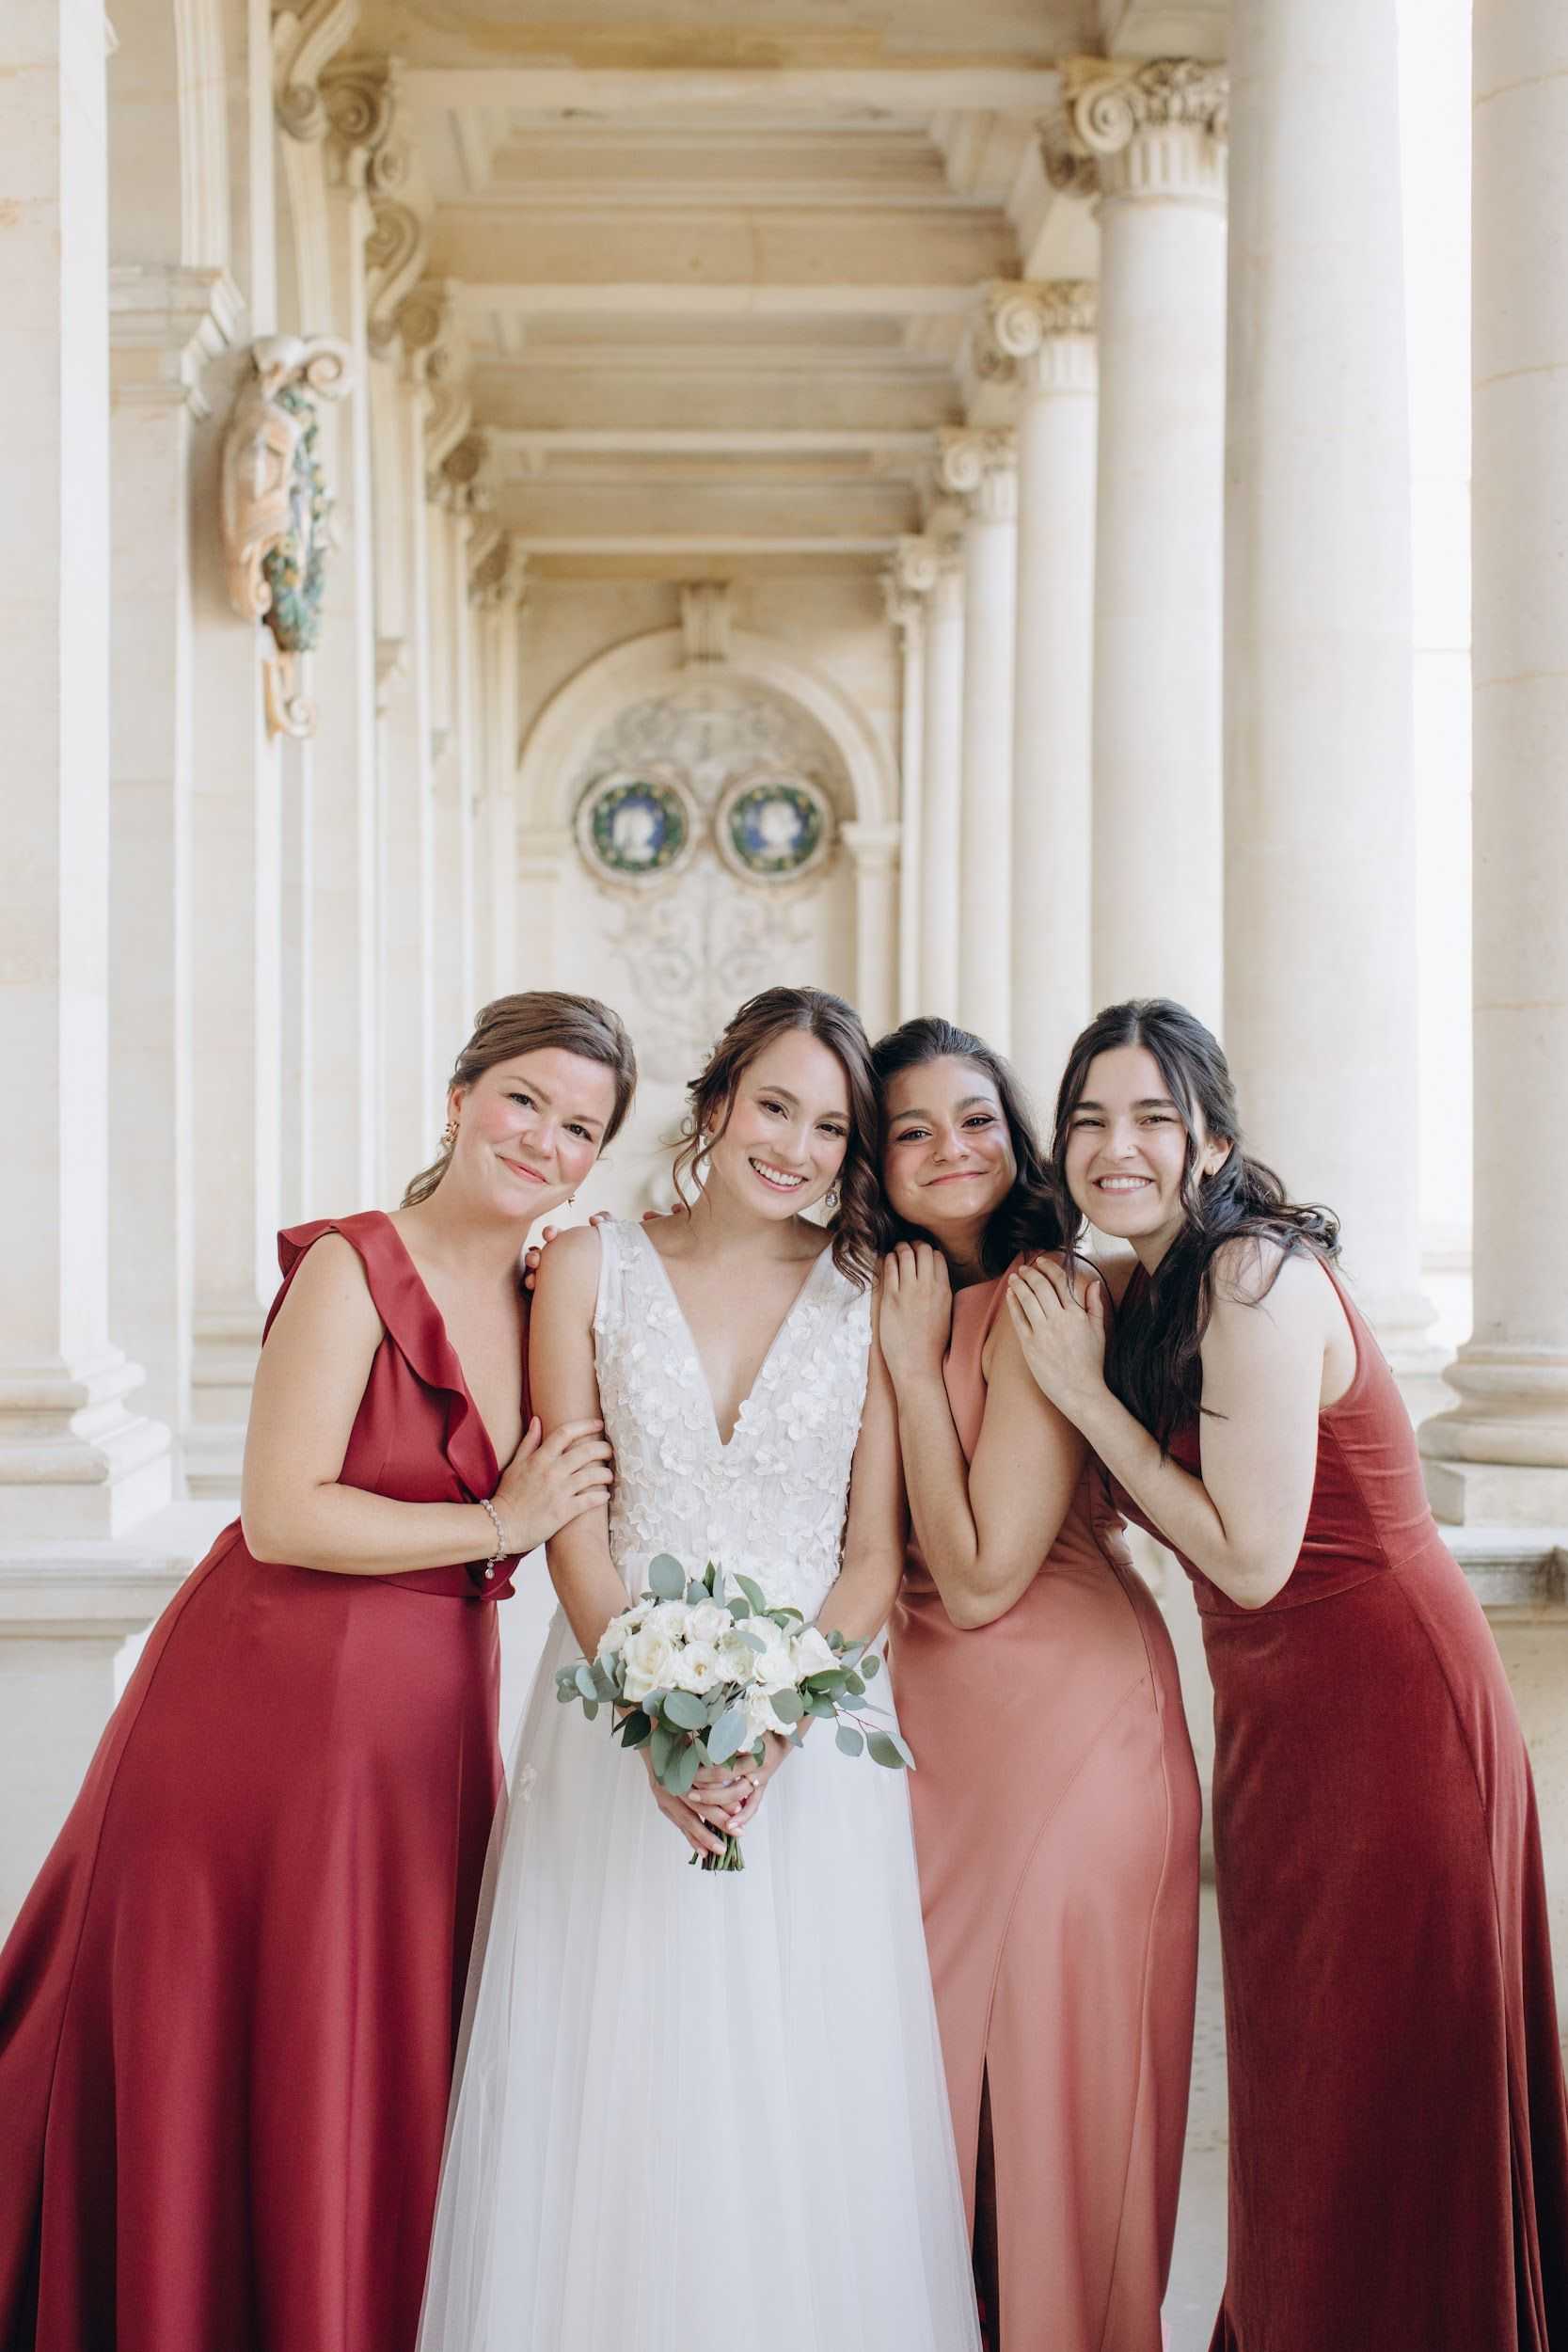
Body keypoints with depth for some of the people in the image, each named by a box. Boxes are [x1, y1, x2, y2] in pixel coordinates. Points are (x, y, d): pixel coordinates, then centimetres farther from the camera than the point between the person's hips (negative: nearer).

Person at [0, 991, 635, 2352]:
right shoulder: (353, 1267, -12)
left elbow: (572, 1504, 15)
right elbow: (282, 1516, -19)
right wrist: (499, 1525, -12)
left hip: (435, 1727, 6)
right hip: (274, 1711, -6)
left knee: (385, 2081, 13)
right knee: (221, 2075, 5)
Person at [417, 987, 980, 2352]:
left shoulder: (871, 1295, 4)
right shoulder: (591, 1269, 4)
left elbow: (874, 1555, 1)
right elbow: (572, 1527, -1)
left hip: (810, 1738, 0)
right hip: (620, 1714, 0)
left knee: (801, 2111, 1)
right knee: (614, 2091, 2)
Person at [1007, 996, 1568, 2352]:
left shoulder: (1254, 1277, -20)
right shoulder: (1154, 1293, 8)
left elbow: (1250, 1557, -22)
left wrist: (1086, 1392, -17)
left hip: (1382, 1717, -9)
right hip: (1290, 1721, 9)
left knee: (1375, 2106, 3)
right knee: (1304, 2085, 18)